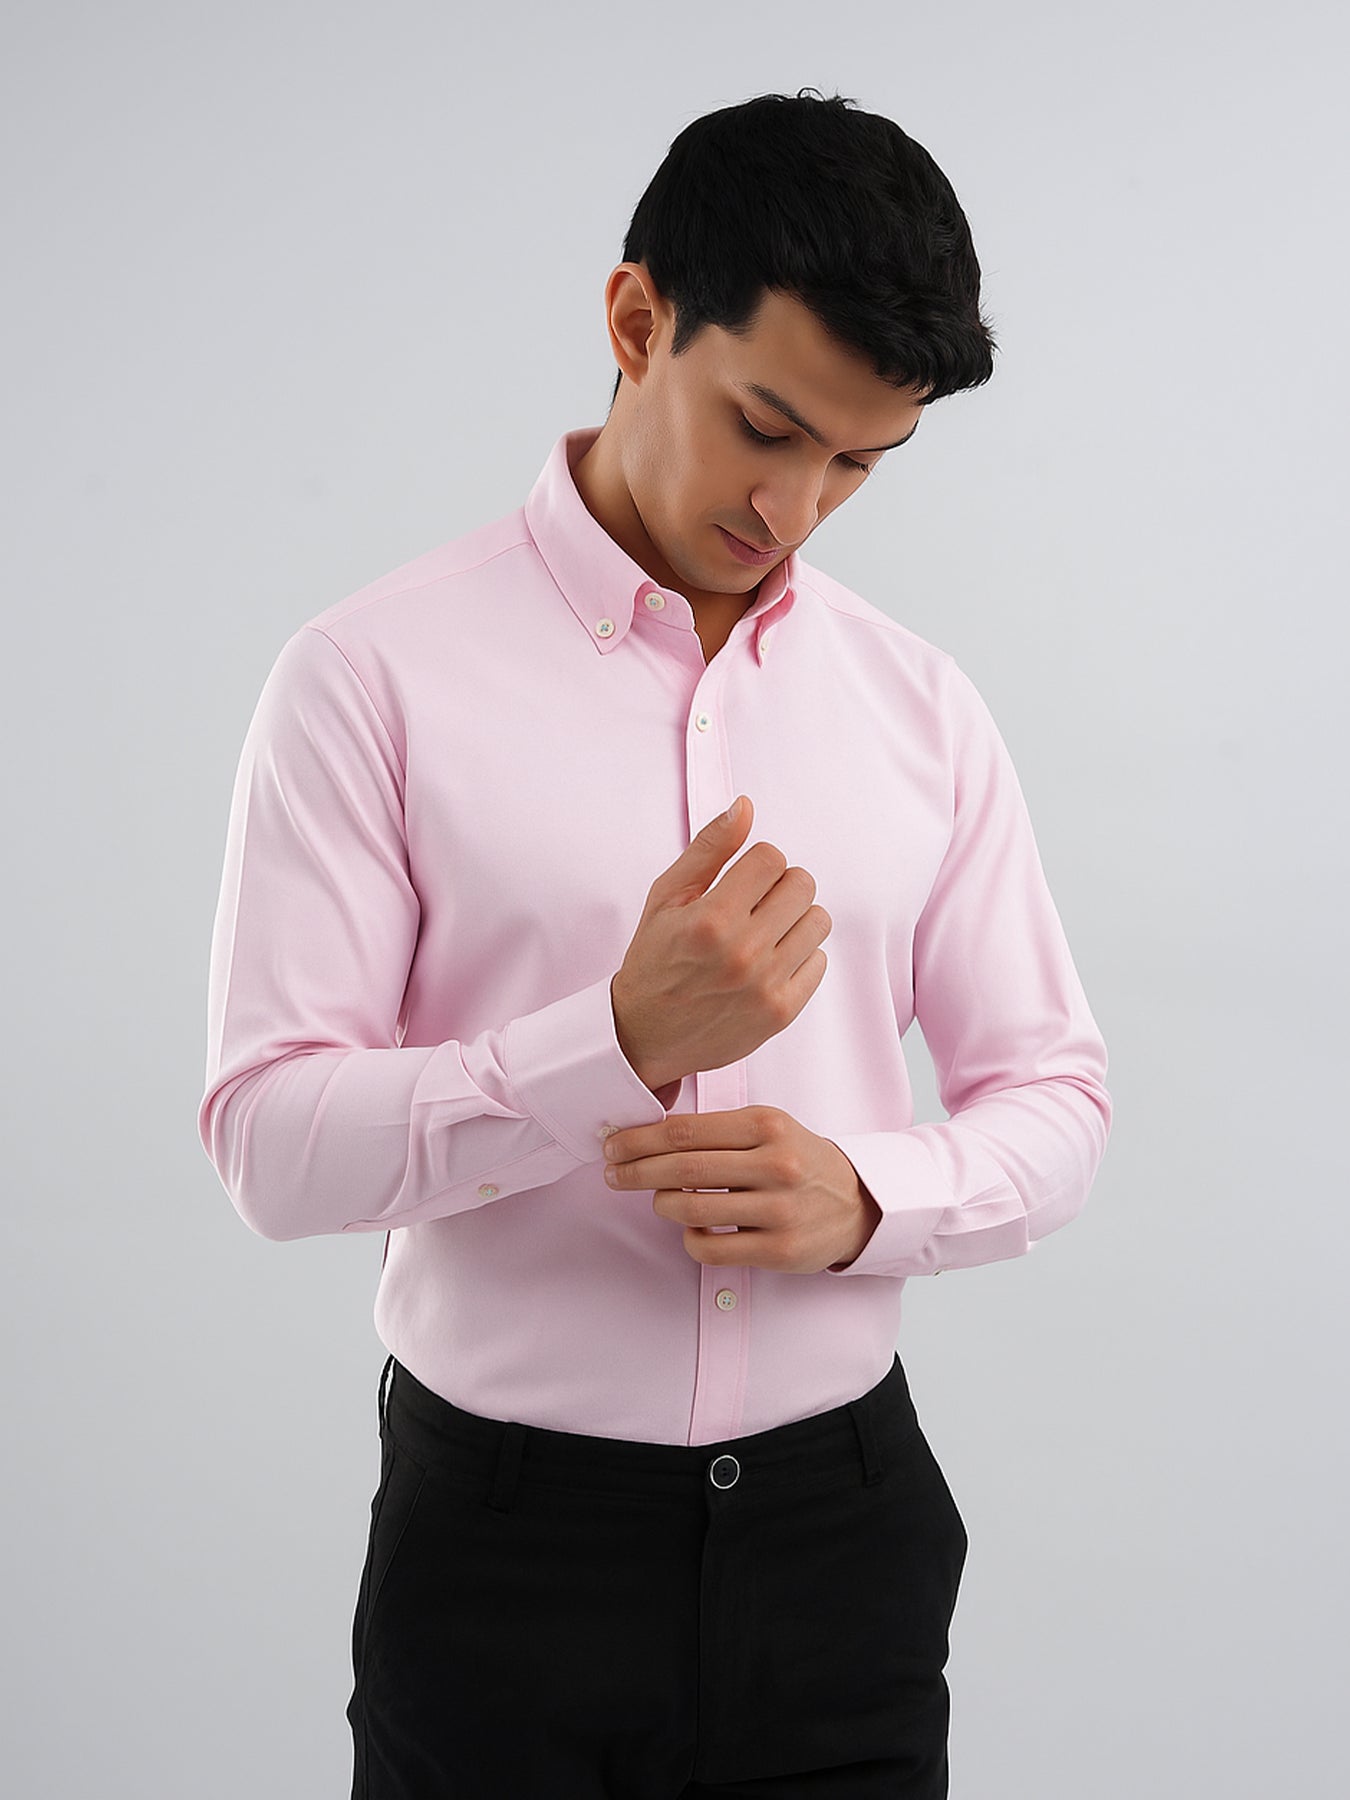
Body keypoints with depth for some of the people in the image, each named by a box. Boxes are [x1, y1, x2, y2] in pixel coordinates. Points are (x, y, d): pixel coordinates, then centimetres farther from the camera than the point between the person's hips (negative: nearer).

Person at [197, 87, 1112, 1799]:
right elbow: (270, 1141, -13)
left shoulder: (922, 707, 4)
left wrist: (864, 1196, -13)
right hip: (506, 1542, -3)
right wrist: (626, 1040, -26)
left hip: (842, 1528, 4)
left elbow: (1051, 1094, 7)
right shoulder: (374, 678, -9)